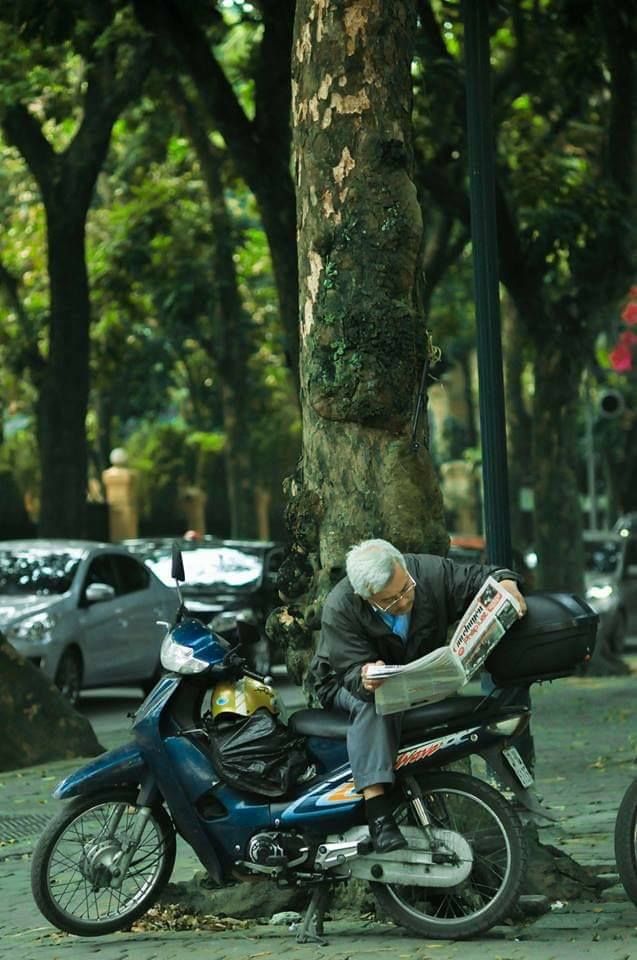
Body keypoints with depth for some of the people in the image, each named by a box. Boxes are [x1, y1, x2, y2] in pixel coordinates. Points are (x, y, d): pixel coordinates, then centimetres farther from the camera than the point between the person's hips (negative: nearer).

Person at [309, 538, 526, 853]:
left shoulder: (430, 572, -18)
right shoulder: (339, 609, -26)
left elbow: (477, 577, -6)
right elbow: (351, 669, -29)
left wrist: (506, 582, -29)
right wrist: (365, 680, -53)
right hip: (346, 685, -4)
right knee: (374, 703, -38)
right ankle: (378, 812, -46)